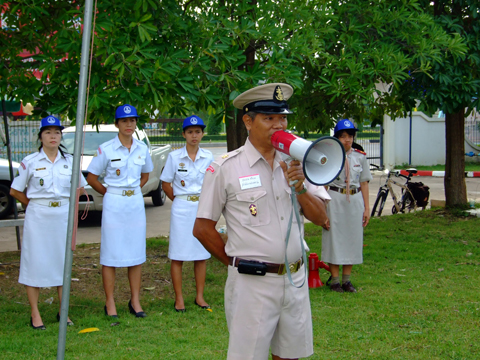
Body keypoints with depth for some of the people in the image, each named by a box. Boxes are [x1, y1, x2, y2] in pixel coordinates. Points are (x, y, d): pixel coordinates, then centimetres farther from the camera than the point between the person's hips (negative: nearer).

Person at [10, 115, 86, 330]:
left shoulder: (69, 161, 5)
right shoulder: (30, 162, -2)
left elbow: (80, 187, 17)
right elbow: (15, 191, 3)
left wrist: (68, 203, 7)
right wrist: (34, 204, 2)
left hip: (63, 216, 3)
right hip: (38, 217, -3)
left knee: (63, 261, 8)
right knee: (35, 262, -2)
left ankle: (63, 312, 18)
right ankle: (35, 315, 5)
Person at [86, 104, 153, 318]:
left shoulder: (142, 149, 7)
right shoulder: (106, 150, -5)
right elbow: (91, 178, 1)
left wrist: (133, 190, 10)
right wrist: (110, 193, 3)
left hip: (136, 203, 4)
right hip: (114, 204, -4)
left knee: (136, 252, 6)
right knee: (111, 254, -2)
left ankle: (135, 301, 15)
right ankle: (110, 303, 5)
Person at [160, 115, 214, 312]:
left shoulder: (208, 157, 4)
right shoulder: (174, 156, -1)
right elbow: (166, 184, 5)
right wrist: (178, 200, 3)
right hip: (181, 209, -2)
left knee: (201, 254, 6)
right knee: (178, 255, -1)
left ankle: (199, 296, 16)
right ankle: (179, 298, 6)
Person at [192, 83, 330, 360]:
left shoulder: (295, 164, 8)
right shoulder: (226, 168, -6)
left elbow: (320, 218, 6)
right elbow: (202, 229, -3)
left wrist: (299, 187, -10)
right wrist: (237, 262, 1)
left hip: (296, 281, 5)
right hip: (252, 285, -5)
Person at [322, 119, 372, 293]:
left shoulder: (360, 157, 7)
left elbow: (364, 183, 10)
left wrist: (366, 207, 6)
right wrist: (323, 206, -8)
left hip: (355, 200, 3)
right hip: (335, 200, -3)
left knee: (353, 237, 6)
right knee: (334, 236, -1)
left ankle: (346, 280, 15)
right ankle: (335, 280, 8)